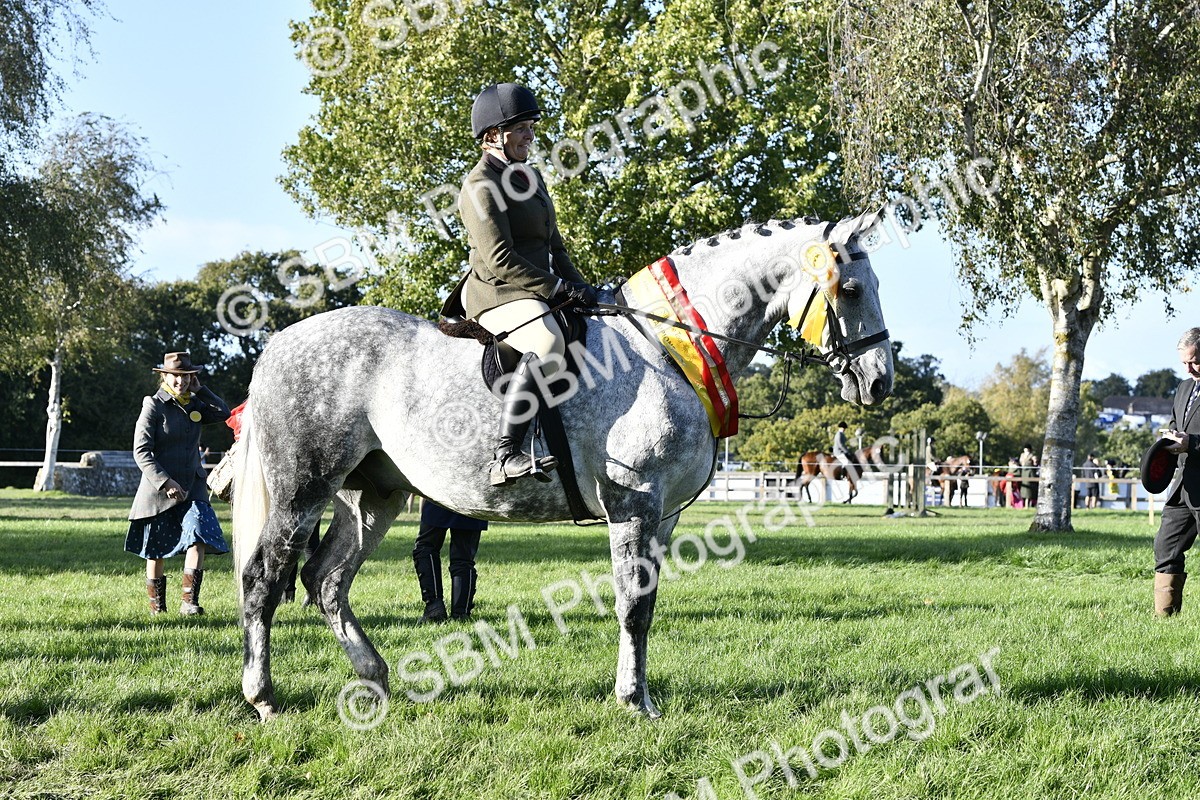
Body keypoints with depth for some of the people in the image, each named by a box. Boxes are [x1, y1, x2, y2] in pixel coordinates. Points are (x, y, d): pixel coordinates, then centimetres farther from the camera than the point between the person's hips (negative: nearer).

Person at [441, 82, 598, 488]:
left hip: (538, 291, 10)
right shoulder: (480, 187, -9)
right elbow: (500, 260, -18)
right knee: (548, 345, -36)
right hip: (497, 292, -10)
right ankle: (505, 458, -43)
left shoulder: (531, 176, 20)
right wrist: (558, 287, -18)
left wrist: (579, 287, 10)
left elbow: (554, 245, 25)